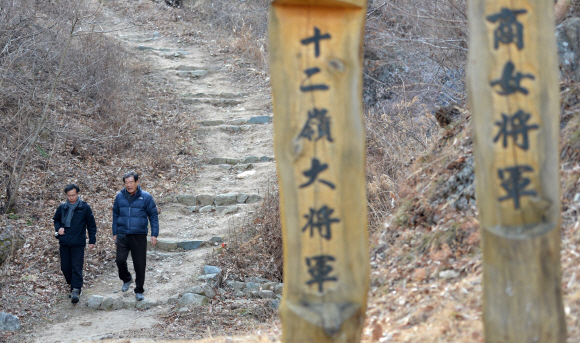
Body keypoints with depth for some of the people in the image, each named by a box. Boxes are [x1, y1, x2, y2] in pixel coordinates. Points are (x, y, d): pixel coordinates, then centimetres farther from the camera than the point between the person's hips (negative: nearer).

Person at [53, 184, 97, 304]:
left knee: (77, 267, -10)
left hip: (78, 243, -4)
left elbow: (91, 225, 4)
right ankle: (74, 287, 24)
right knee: (65, 267, 6)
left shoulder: (85, 208, -2)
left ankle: (76, 290, -13)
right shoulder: (62, 208, 7)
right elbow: (56, 220, 25)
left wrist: (92, 240, 1)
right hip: (64, 243, 4)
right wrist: (58, 228, 4)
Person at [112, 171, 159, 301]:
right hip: (122, 235, 2)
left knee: (140, 264, 2)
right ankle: (126, 279, 22)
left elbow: (153, 216, 2)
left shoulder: (146, 197, -2)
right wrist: (115, 233, 14)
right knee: (120, 260, -9)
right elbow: (115, 215, 16)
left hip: (139, 236, -2)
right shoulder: (120, 197, 5)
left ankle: (139, 291, 17)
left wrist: (154, 234, -3)